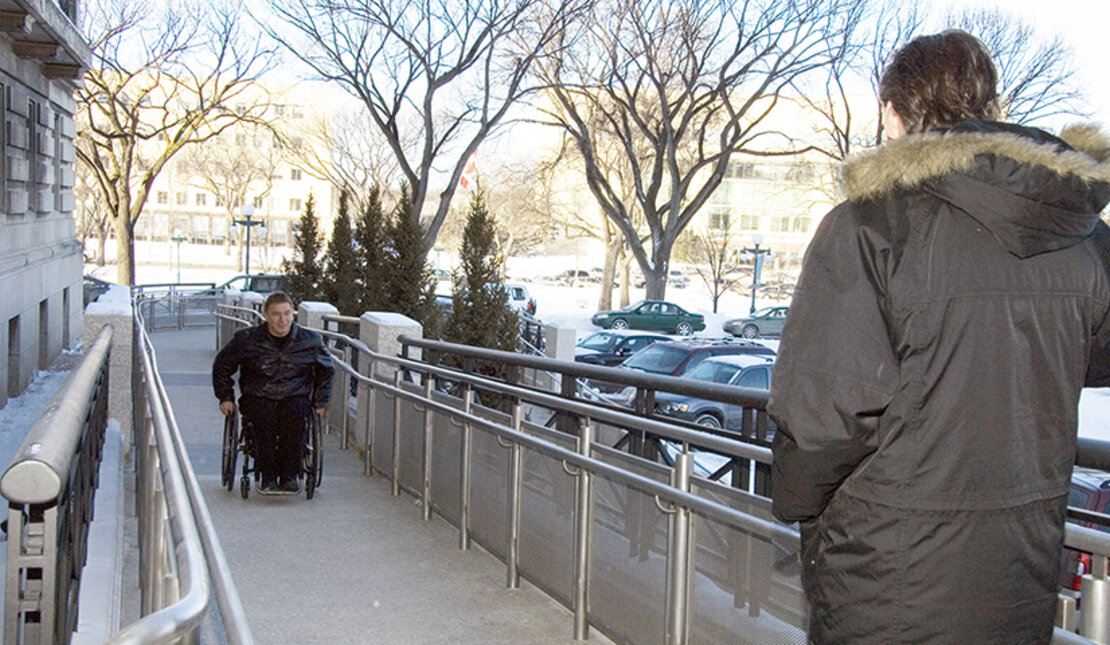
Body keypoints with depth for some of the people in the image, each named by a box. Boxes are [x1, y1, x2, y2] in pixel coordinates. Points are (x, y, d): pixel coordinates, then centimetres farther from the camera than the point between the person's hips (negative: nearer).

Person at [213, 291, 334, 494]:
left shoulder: (310, 340, 5)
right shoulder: (246, 339, 3)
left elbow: (326, 369, 22)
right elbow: (222, 366, 18)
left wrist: (320, 401, 14)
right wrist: (225, 397, 12)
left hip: (295, 396, 0)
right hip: (258, 397, 0)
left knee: (295, 416, -35)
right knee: (264, 417, -36)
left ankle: (289, 474, -25)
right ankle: (267, 475, -25)